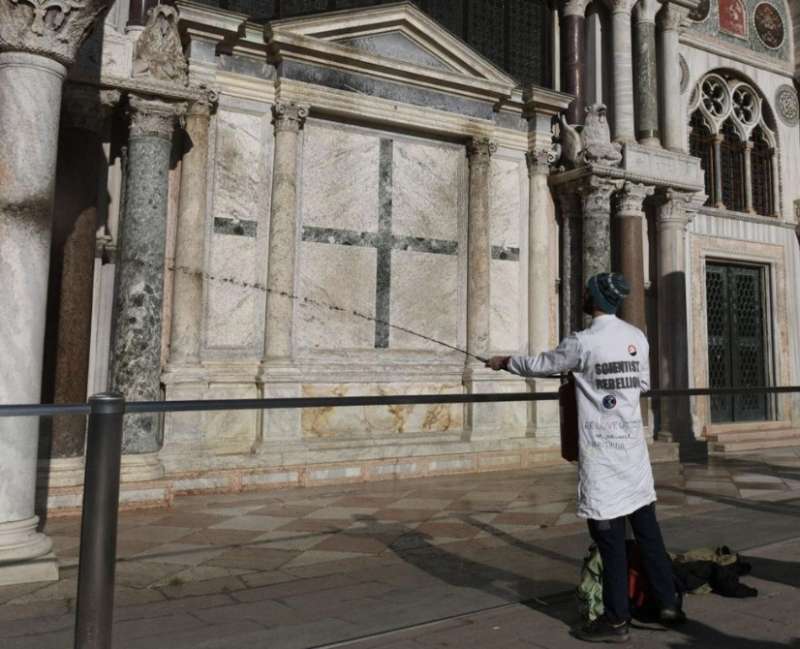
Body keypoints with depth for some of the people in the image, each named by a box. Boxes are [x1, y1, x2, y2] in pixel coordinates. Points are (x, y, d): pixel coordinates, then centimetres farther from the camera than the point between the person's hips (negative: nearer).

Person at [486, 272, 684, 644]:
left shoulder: (583, 343, -14)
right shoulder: (638, 338, 6)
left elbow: (539, 365, -1)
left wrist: (505, 362, 16)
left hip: (602, 450, -7)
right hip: (633, 444, 7)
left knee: (610, 534, 1)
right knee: (647, 528, 16)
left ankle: (616, 620, 11)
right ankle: (668, 603, 25)